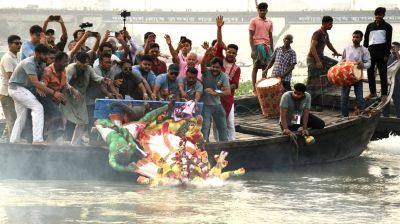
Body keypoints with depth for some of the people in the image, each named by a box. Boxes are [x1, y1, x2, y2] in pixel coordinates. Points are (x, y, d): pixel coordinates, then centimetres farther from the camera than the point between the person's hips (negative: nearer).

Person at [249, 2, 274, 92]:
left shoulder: (269, 22, 15)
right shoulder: (254, 21, 1)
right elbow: (251, 36, -4)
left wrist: (272, 50, 13)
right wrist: (253, 50, -12)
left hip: (267, 46, 5)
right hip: (257, 45, -5)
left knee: (265, 67, 6)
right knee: (255, 67, -4)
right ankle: (254, 88, -3)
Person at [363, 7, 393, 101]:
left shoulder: (387, 26, 3)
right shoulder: (370, 26, 13)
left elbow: (388, 41, -2)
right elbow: (366, 40, 13)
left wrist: (386, 54, -10)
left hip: (381, 53, -4)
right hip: (371, 52, 4)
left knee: (383, 74, -3)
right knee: (370, 73, 6)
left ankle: (384, 94, 0)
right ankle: (372, 92, 15)